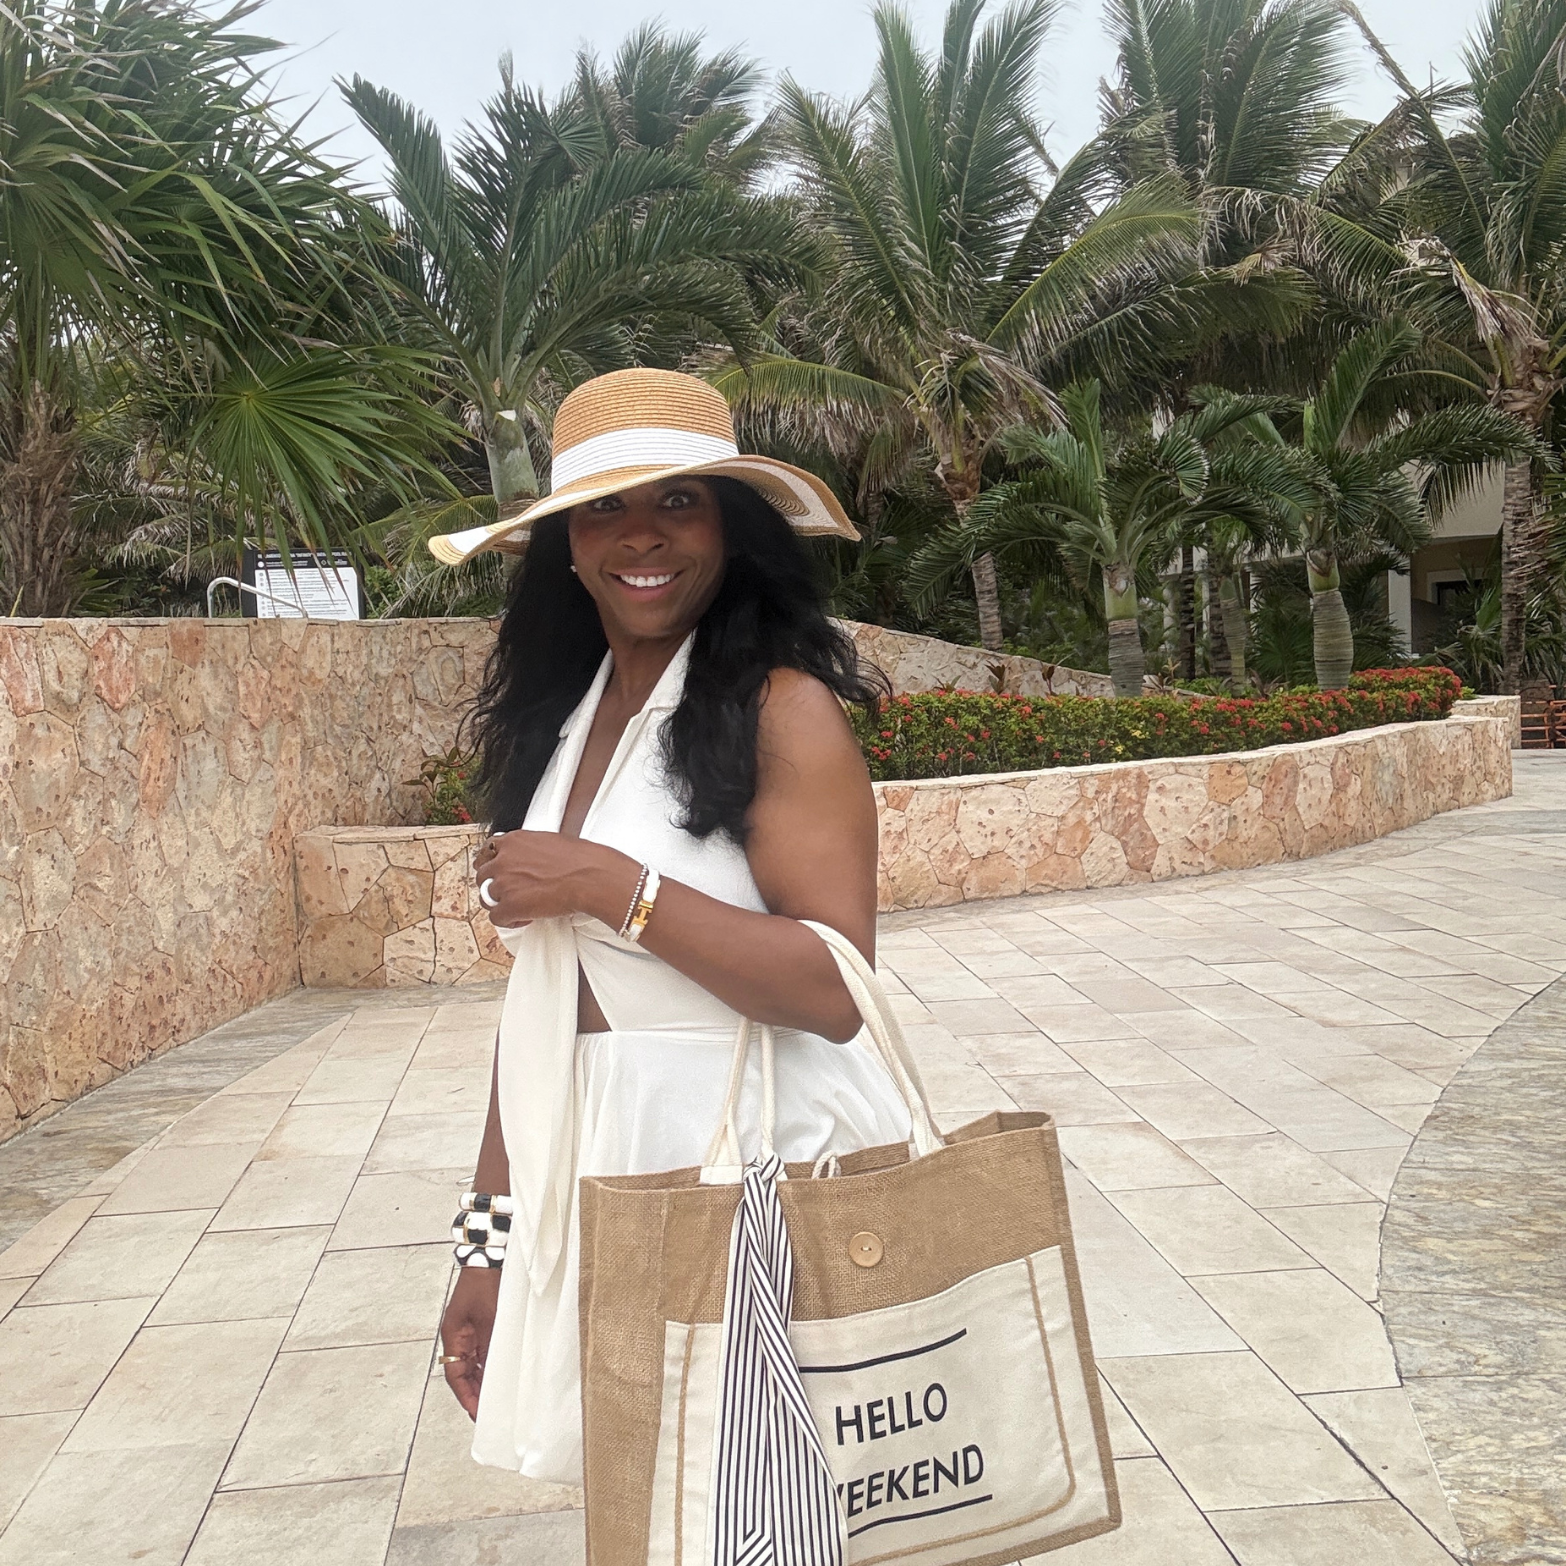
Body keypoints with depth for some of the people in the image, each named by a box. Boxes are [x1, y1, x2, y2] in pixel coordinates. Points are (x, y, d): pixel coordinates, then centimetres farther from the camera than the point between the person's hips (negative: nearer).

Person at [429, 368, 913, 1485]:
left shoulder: (785, 708, -12)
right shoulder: (555, 721, 8)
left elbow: (835, 991, -20)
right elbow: (544, 997, 9)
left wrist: (614, 887, -20)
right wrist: (494, 1239, 10)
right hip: (593, 1183, 6)